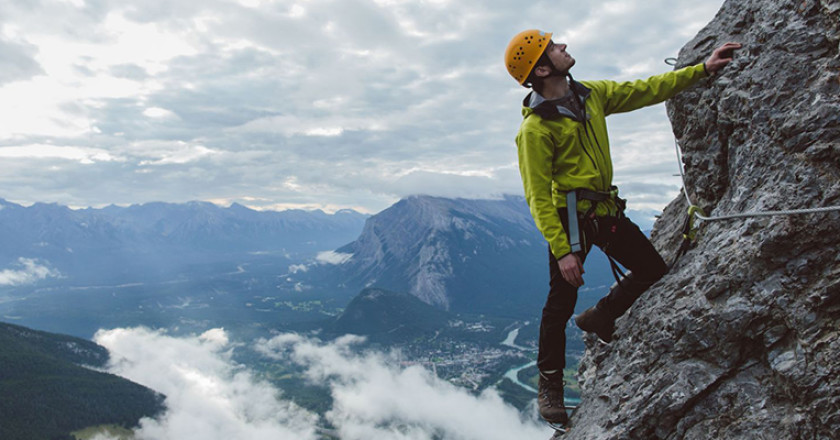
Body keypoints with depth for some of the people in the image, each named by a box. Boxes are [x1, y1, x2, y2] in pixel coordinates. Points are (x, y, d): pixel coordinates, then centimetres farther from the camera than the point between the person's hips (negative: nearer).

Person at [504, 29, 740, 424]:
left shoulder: (592, 94, 6)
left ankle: (599, 318, 36)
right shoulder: (535, 129, -18)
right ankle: (550, 385, 19)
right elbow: (538, 198, -19)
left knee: (654, 271, 13)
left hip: (605, 210, 8)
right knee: (561, 304, 0)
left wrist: (703, 69, 11)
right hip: (569, 217, -7)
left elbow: (647, 91, 14)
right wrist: (561, 250, -23)